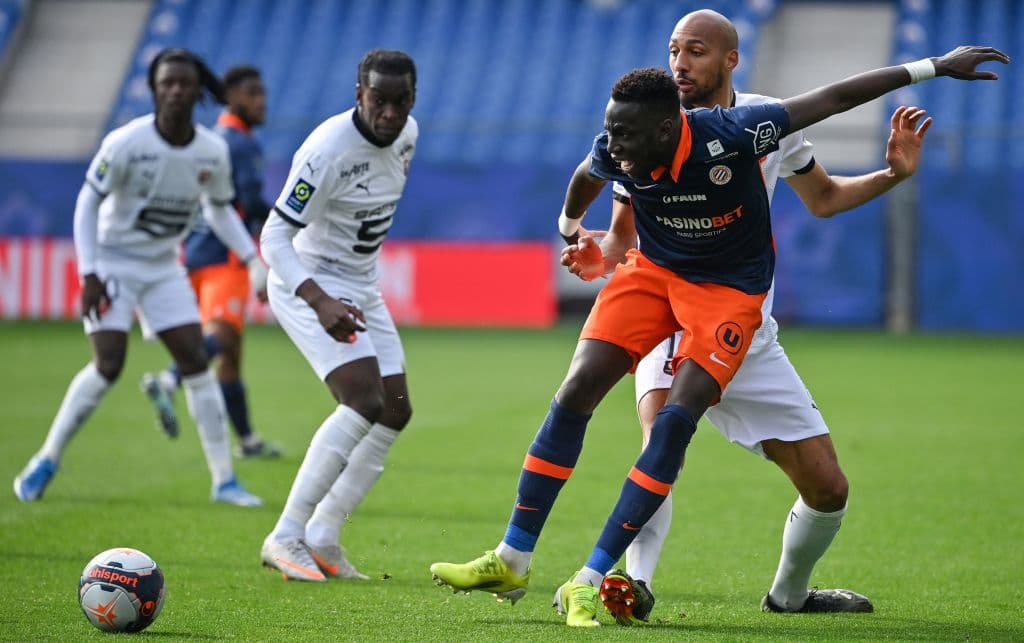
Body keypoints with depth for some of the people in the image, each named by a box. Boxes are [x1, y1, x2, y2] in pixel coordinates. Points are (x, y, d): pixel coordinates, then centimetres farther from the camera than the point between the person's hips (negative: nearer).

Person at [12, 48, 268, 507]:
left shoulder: (213, 152, -7)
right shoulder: (125, 143, -21)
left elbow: (219, 210, 11)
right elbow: (87, 202, -13)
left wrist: (253, 259, 0)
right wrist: (88, 275, -18)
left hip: (163, 267, 4)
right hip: (112, 262, -4)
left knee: (195, 363, -3)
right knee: (108, 365, -16)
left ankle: (224, 480, 3)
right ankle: (46, 462, 1)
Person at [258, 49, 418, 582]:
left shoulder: (406, 135, -1)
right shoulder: (329, 150, -26)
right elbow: (274, 237, -27)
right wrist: (320, 302, -40)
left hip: (362, 291, 9)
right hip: (310, 287, -9)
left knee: (395, 412, 4)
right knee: (364, 402, -24)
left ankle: (322, 537, 10)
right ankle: (285, 537, -20)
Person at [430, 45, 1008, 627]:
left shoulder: (731, 135, -29)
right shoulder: (614, 154, -17)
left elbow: (834, 98, -21)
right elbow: (587, 176, 10)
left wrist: (934, 67, -17)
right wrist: (570, 227, 31)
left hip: (730, 288, -3)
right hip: (653, 271, 3)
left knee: (676, 420, -19)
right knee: (575, 394, -12)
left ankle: (589, 582, -15)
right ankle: (511, 562, -3)